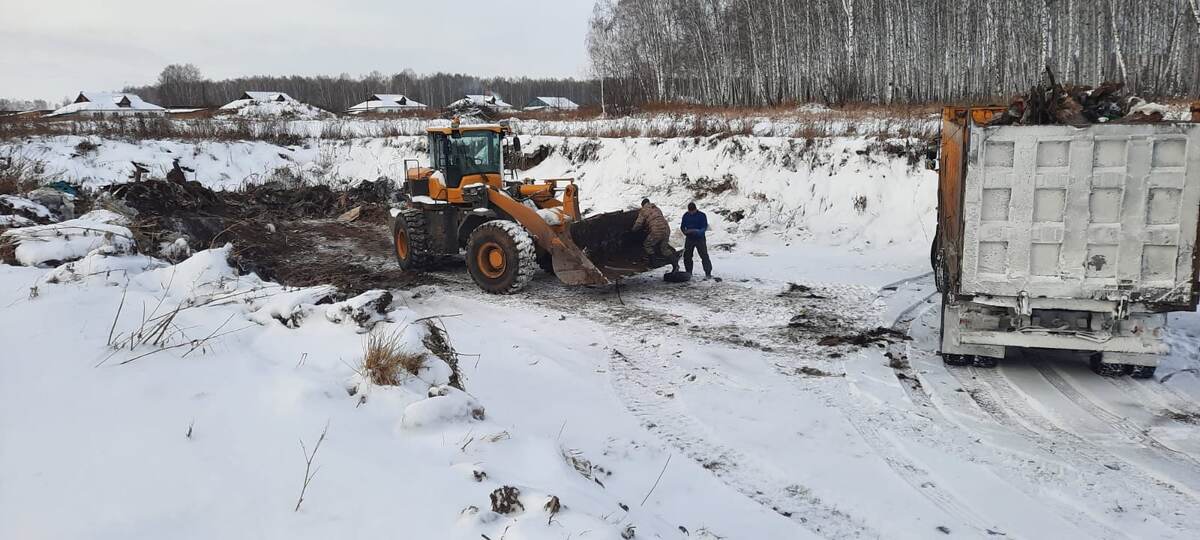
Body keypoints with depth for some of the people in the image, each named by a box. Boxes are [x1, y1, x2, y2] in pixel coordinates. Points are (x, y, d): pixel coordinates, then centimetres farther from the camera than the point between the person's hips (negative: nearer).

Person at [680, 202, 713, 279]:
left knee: (704, 255, -9)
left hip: (700, 239, -4)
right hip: (689, 238, 4)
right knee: (687, 256, 6)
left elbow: (705, 227, -11)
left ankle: (708, 273, -6)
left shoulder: (702, 215, -8)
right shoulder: (686, 215, 3)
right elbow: (682, 226, 10)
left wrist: (698, 231, -30)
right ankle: (688, 272, 20)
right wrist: (684, 231, -13)